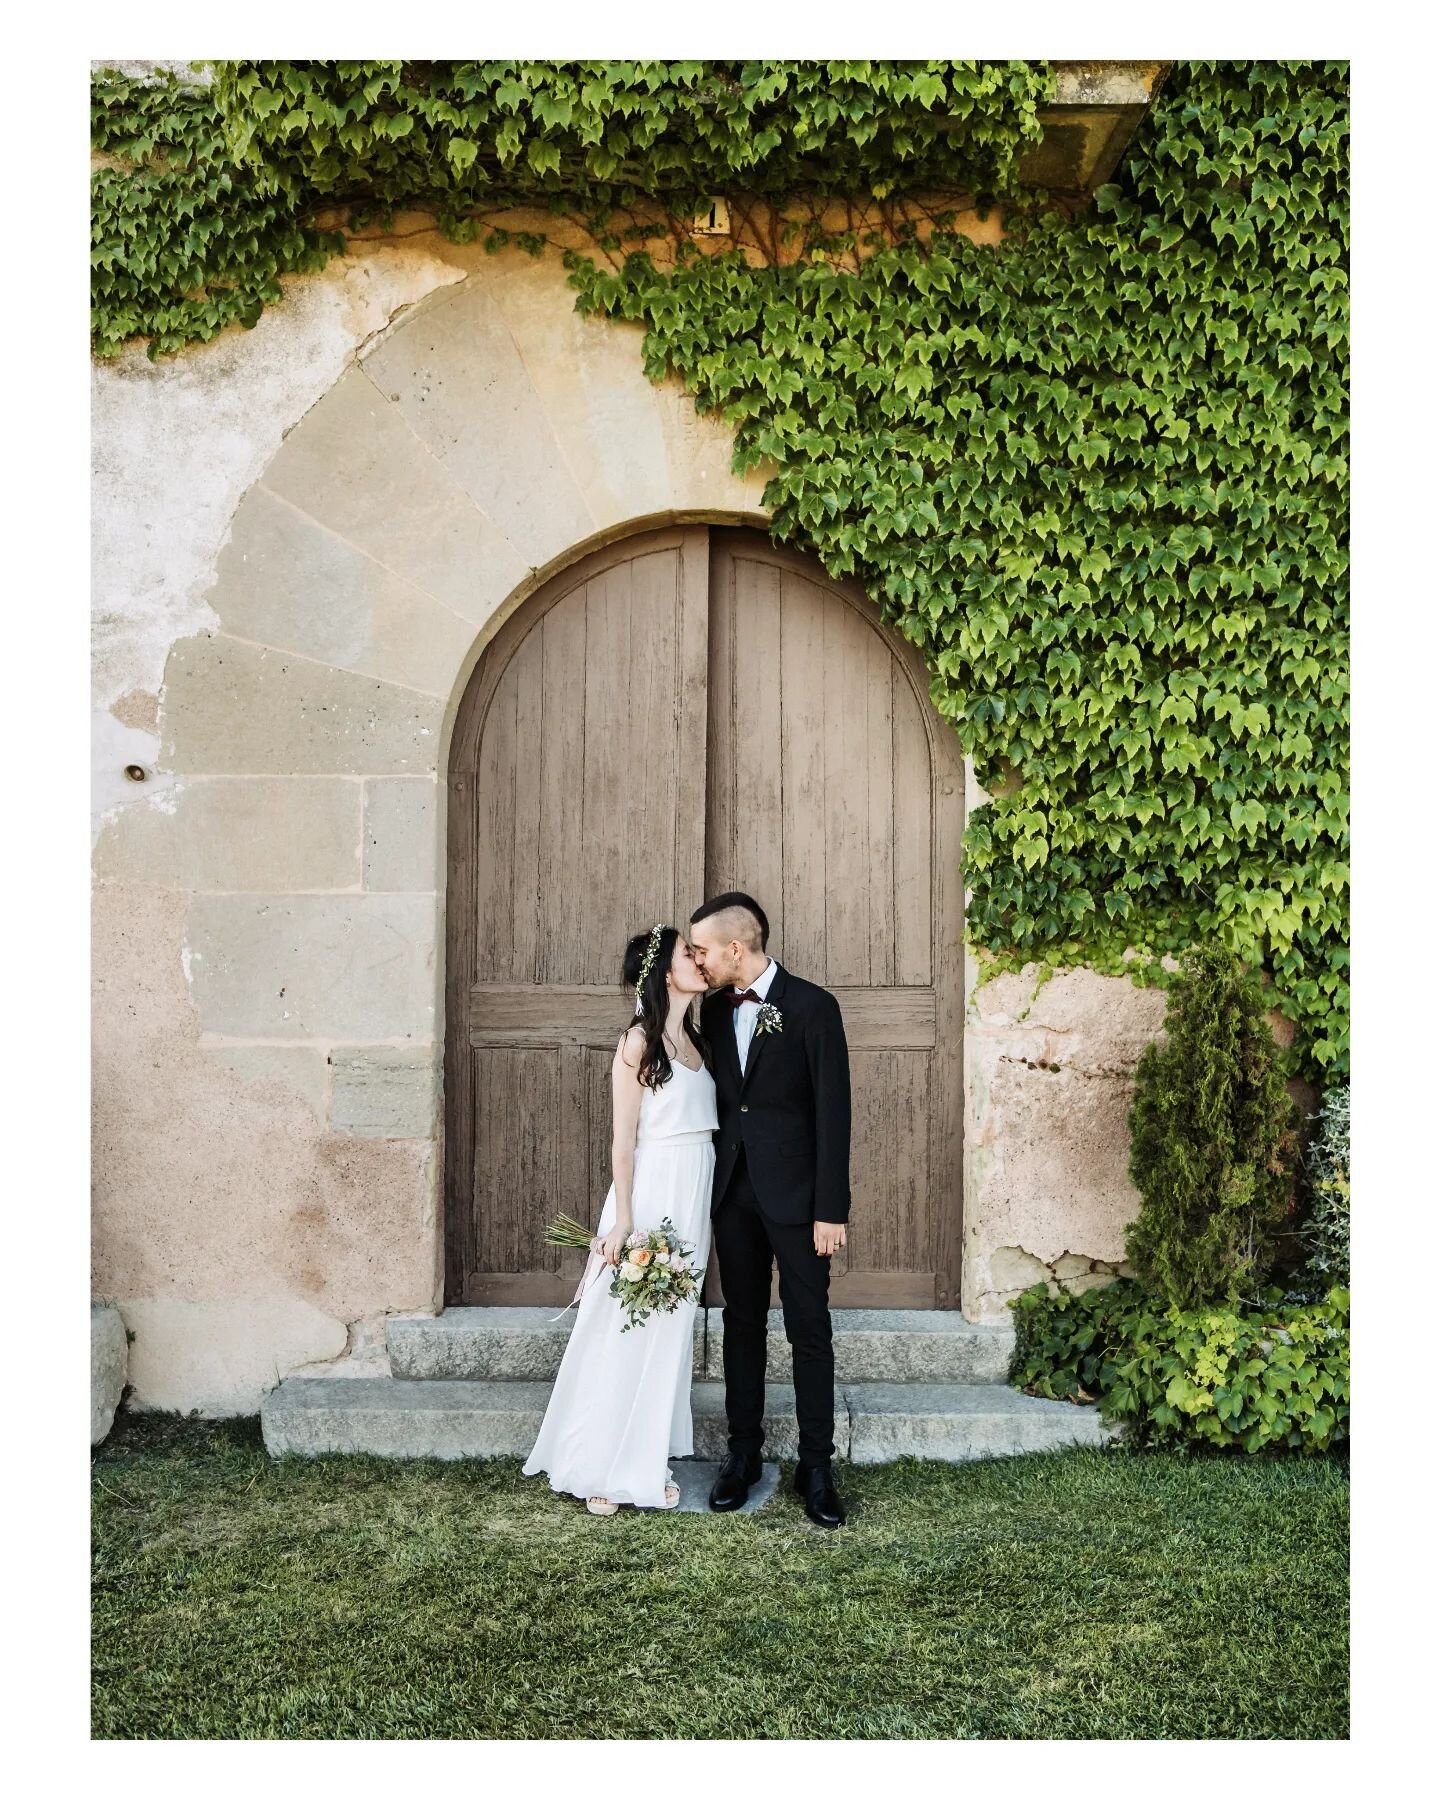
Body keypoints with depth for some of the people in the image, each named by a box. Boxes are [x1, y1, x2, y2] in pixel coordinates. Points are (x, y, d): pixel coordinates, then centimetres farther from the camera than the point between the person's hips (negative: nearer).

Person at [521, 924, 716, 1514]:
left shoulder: (693, 1039, 12)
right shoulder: (639, 1041, -9)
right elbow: (623, 1140, -11)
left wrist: (700, 1210, 10)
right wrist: (623, 1221, -16)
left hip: (693, 1200, 7)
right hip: (650, 1194, -7)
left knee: (668, 1332, 11)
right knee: (623, 1333, 0)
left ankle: (647, 1461, 20)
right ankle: (599, 1466, 12)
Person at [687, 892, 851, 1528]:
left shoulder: (813, 1006, -10)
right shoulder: (713, 1009, 7)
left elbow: (833, 1111, -11)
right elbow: (717, 1095, 11)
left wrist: (831, 1209, -14)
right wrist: (709, 1188, 6)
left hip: (795, 1194, -5)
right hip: (733, 1191, 5)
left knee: (810, 1330, 2)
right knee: (742, 1323, 12)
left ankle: (816, 1467, 13)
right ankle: (743, 1453, 23)